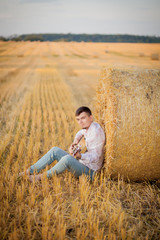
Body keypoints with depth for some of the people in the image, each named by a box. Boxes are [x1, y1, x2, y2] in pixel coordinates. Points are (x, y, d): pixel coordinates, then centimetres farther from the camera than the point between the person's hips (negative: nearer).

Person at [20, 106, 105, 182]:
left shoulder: (96, 131, -21)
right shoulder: (89, 126, 4)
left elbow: (95, 157, -24)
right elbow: (80, 133, 27)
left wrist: (80, 156, -41)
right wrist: (75, 142, 5)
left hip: (89, 172, -9)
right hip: (81, 164, 9)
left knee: (67, 158, -35)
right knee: (55, 150, 1)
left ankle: (43, 176, -14)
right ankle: (30, 171, -1)